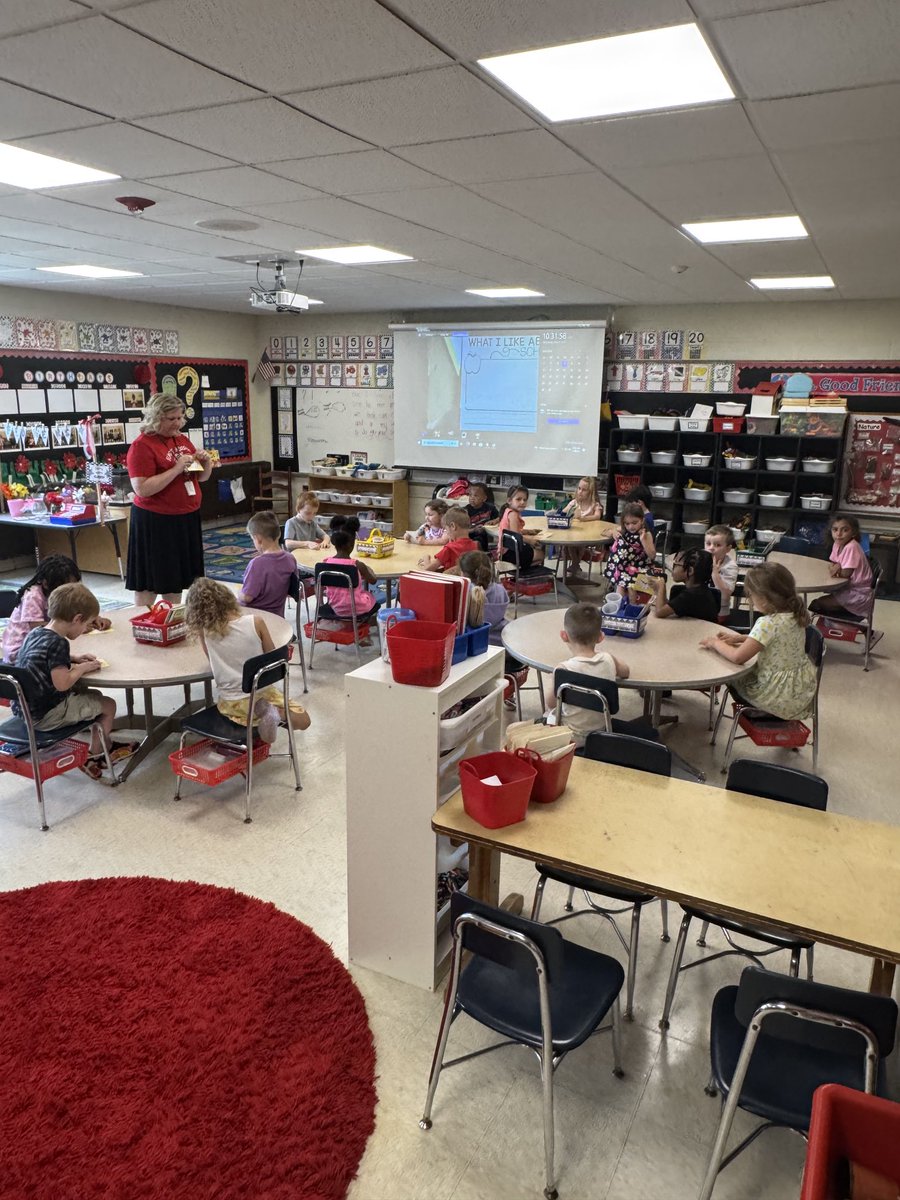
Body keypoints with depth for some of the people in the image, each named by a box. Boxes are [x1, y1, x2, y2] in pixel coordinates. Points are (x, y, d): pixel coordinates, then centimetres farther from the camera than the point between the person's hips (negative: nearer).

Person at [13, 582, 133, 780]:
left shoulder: (35, 633, 3)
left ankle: (106, 746, 35)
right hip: (46, 716, -9)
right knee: (108, 705, 5)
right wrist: (82, 668, -14)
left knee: (94, 695, 25)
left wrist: (73, 658, 9)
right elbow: (62, 683, -32)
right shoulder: (58, 643, -25)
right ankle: (93, 757, 23)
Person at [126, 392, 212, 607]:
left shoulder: (182, 440, 11)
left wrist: (206, 462, -2)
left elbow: (202, 477, 19)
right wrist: (176, 469, -23)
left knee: (177, 577, 14)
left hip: (186, 519, 7)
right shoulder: (142, 446, -11)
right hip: (155, 522, -7)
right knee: (149, 582, 0)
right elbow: (142, 489, -21)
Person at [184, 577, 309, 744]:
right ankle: (275, 712, -9)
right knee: (303, 720, 22)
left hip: (233, 703, -1)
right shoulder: (255, 621, -14)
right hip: (264, 692, 1)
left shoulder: (203, 630, -13)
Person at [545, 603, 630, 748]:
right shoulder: (608, 660, -12)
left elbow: (551, 703, -11)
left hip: (574, 738, -5)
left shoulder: (564, 669, -25)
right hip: (600, 732, 5)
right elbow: (625, 672, 12)